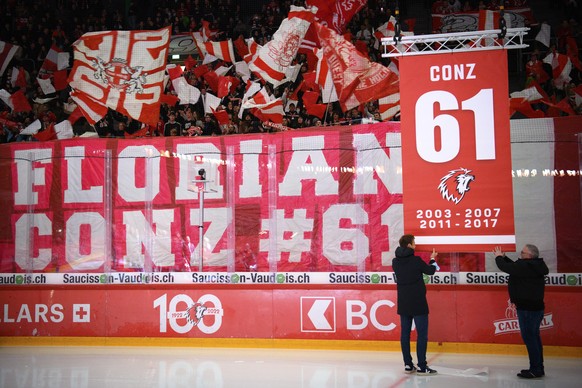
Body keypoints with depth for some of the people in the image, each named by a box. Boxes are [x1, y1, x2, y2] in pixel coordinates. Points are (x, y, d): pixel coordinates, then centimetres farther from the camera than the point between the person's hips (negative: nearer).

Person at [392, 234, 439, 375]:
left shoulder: (395, 262, 0)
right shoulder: (416, 260, -15)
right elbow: (431, 271, 1)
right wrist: (433, 259, 19)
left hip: (403, 304, 6)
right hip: (418, 303, -6)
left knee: (405, 333, 9)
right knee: (422, 334, 0)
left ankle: (408, 365, 13)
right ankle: (422, 367, 0)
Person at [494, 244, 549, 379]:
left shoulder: (525, 266, -21)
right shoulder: (534, 266, 9)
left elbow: (505, 267, -14)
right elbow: (514, 266, 21)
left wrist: (499, 257, 5)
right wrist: (503, 257, 18)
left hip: (527, 308, -10)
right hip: (535, 306, 10)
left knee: (529, 337, -5)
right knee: (534, 337, 15)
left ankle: (535, 369, -2)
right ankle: (538, 368, 23)